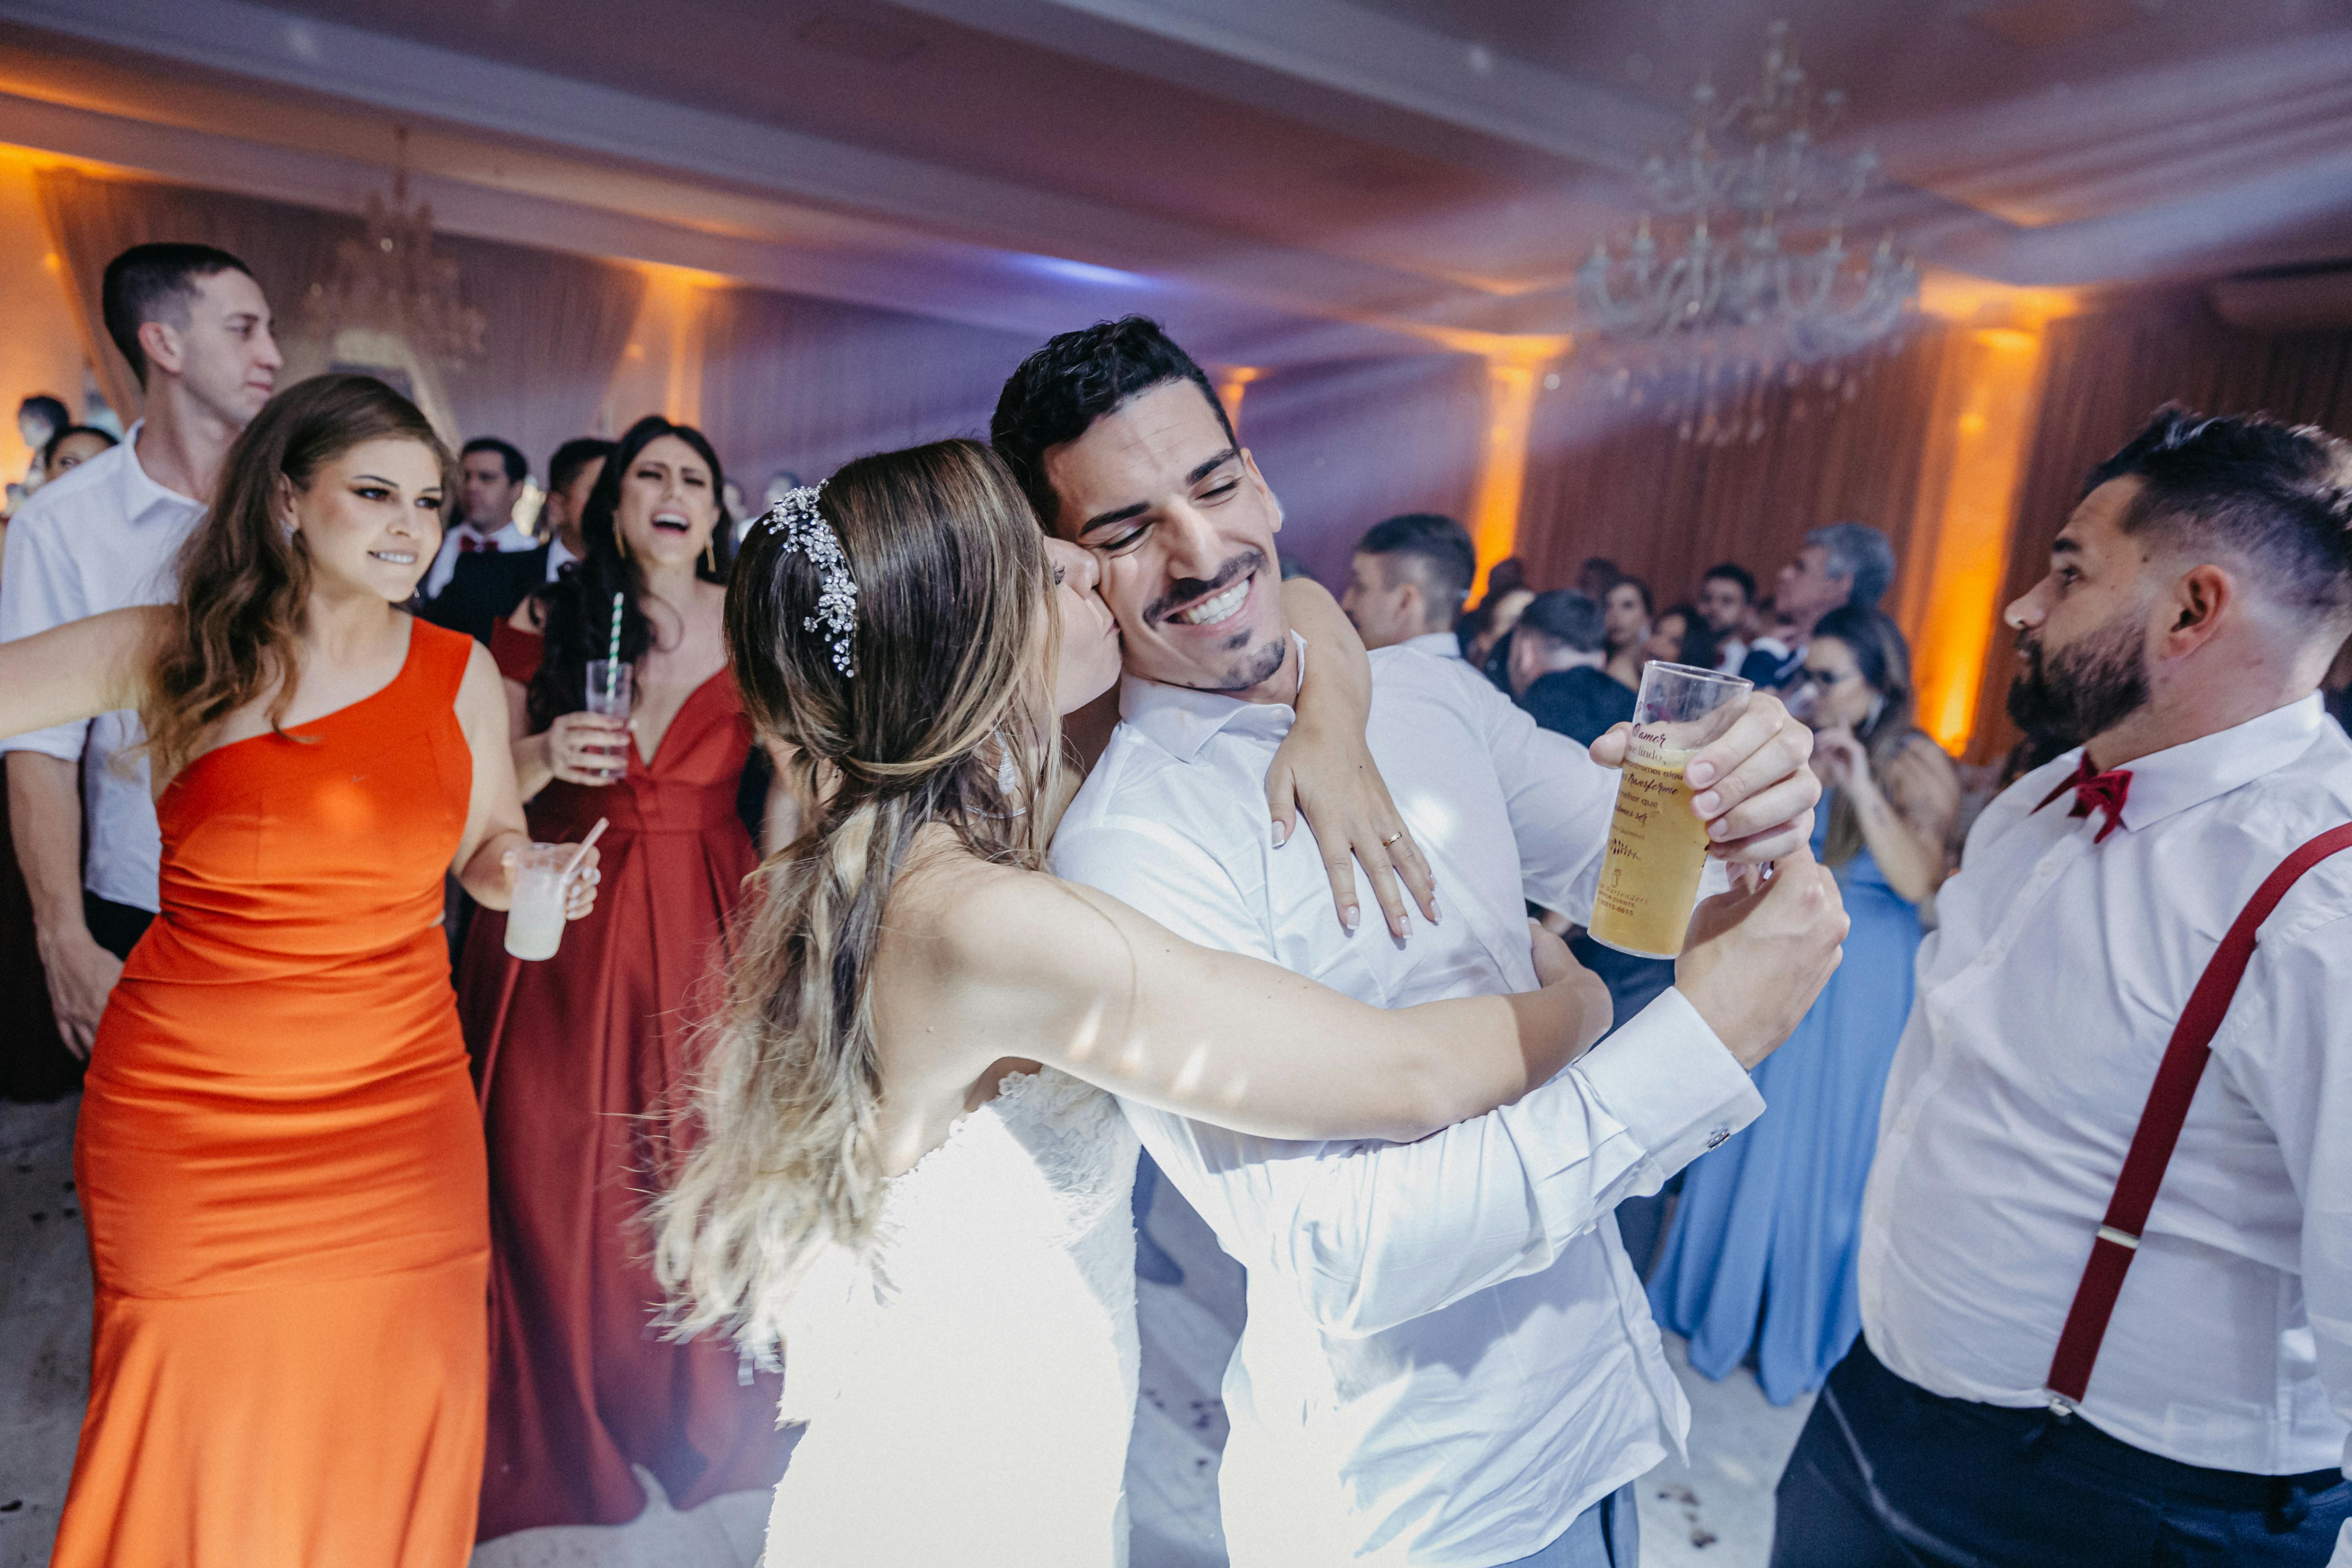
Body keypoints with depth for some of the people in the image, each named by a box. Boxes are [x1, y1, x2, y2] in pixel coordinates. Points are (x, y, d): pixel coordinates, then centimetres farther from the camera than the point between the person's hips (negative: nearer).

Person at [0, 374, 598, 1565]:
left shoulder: (459, 671, 2)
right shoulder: (165, 654, -2)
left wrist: (527, 873, -10)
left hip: (400, 1106, 1)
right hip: (185, 1111, -1)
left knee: (391, 1413, 9)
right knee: (206, 1431, 10)